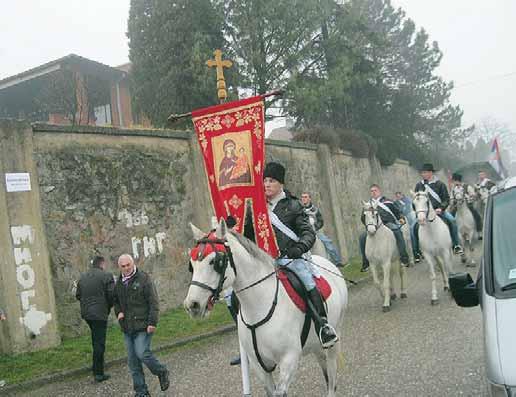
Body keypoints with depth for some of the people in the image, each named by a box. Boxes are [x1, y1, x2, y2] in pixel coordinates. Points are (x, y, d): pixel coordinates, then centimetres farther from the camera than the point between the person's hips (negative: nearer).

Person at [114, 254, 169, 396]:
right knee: (132, 361, 7)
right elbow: (116, 301, 26)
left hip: (143, 326, -6)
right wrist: (118, 312, 5)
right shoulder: (119, 282, 11)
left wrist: (152, 322, -18)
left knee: (142, 354, -14)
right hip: (127, 328, 6)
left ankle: (162, 373, 14)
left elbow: (154, 303, -12)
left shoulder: (144, 279, -8)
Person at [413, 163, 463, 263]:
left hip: (438, 210, -1)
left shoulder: (440, 184, 1)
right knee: (414, 226, -17)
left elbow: (446, 199, 1)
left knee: (452, 220, -22)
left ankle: (456, 245, -8)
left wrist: (441, 208, -15)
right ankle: (417, 252, -5)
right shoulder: (419, 185, 6)